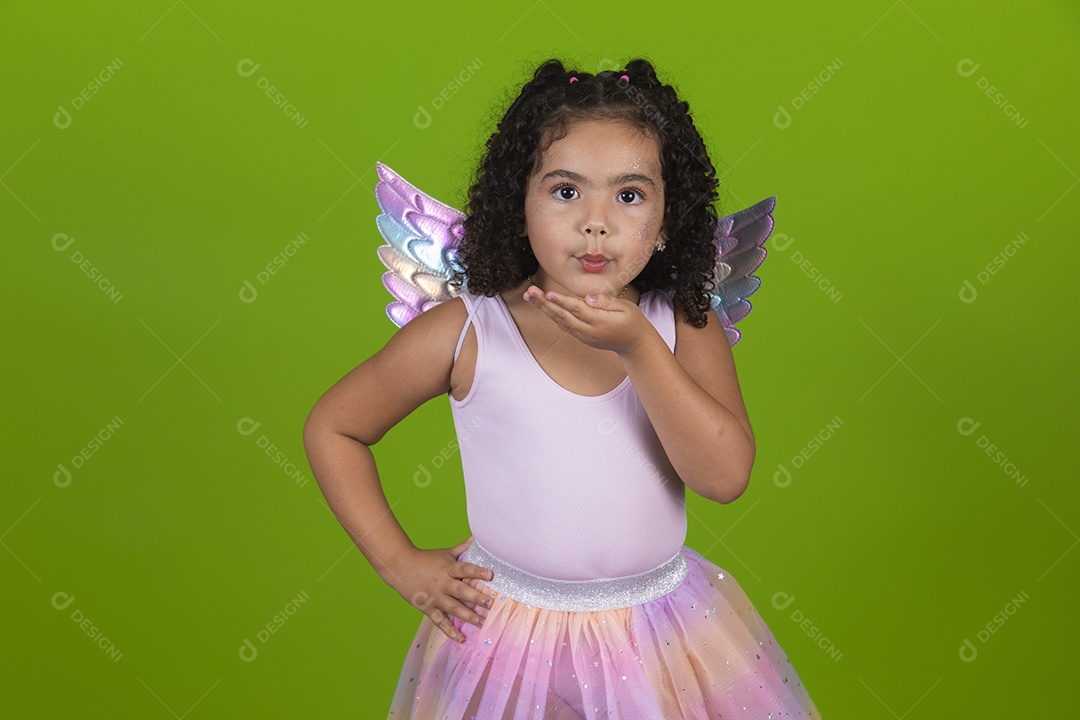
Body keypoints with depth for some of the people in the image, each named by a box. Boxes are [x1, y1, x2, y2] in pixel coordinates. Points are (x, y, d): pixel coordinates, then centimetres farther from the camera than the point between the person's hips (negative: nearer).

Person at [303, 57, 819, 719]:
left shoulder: (685, 328, -7)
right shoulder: (465, 333, -12)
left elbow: (726, 476, -19)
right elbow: (332, 427, -2)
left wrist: (638, 346, -26)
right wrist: (399, 562, -5)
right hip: (507, 638, -1)